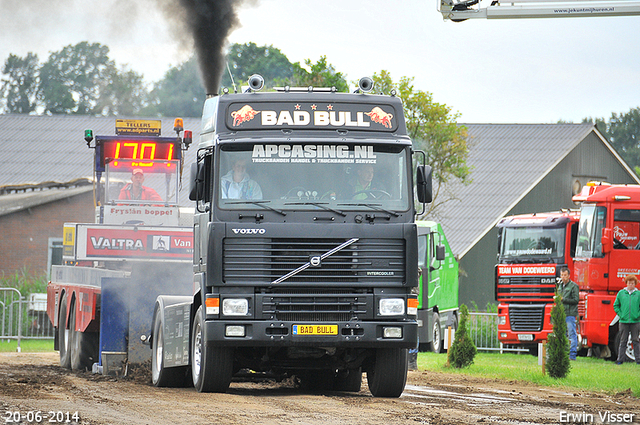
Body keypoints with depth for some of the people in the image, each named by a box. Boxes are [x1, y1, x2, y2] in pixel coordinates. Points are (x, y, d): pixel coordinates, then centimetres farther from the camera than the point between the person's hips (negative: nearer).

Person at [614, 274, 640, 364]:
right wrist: (620, 314, 0)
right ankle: (620, 359, 5)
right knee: (623, 341, 3)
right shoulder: (621, 293, 6)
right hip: (624, 321, 1)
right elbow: (615, 305, 10)